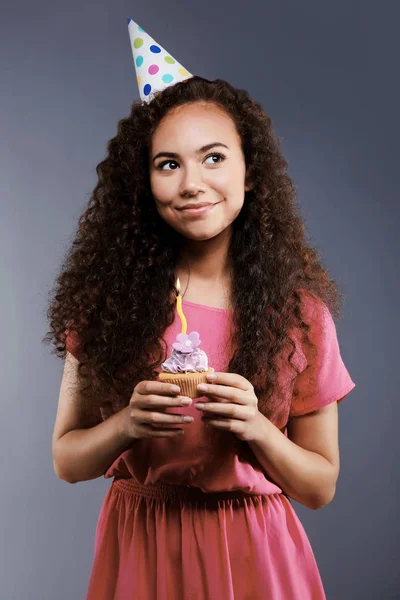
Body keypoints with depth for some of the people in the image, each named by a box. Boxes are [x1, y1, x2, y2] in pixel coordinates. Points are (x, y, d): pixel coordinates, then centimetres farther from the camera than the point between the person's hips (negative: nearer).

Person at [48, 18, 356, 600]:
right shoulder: (110, 295, -8)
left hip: (253, 553, 0)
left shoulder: (299, 310, -8)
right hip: (138, 549, 1)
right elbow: (66, 459, -2)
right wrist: (127, 425, -21)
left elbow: (321, 487, -3)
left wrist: (255, 428, -20)